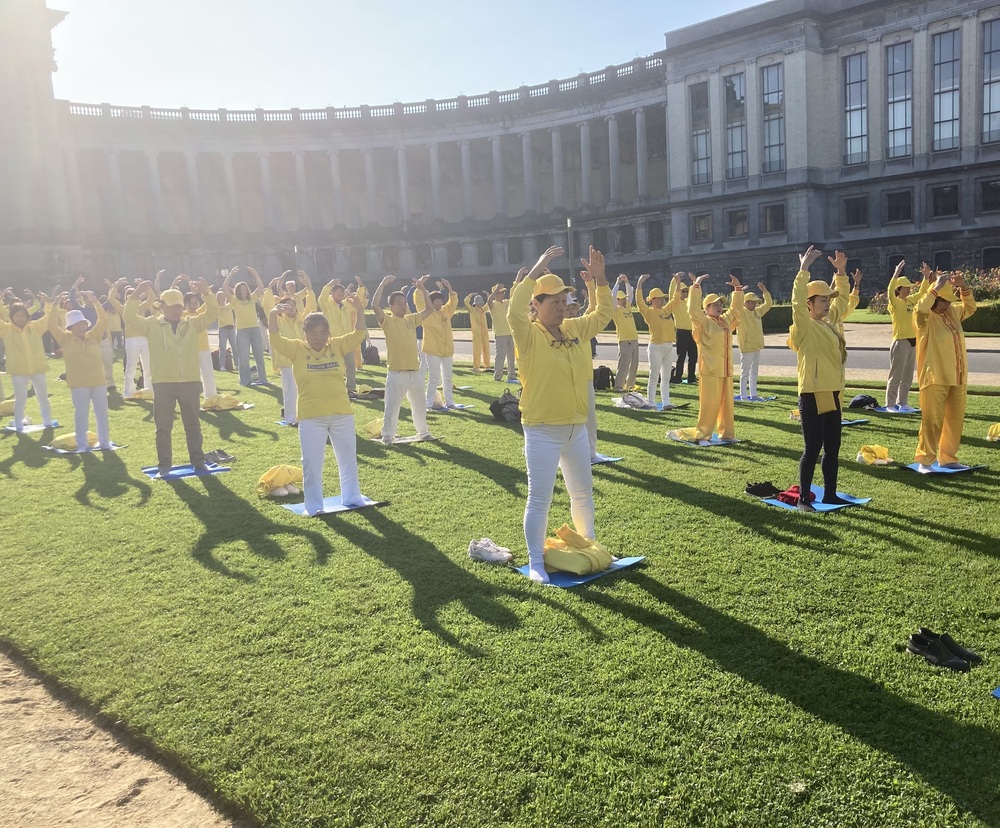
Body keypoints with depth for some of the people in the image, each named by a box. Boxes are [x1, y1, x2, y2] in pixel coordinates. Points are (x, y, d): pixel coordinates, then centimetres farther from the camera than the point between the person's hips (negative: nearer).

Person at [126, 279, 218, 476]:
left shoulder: (192, 324, 9)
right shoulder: (152, 324, 4)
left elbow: (212, 314, 0)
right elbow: (130, 318, -8)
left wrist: (206, 293, -15)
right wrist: (137, 295, -21)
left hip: (190, 382, 1)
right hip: (163, 384, -1)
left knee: (193, 425, 10)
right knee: (163, 427, 6)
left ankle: (198, 461, 19)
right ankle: (164, 464, 15)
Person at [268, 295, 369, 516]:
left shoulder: (337, 345, 4)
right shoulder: (296, 349, -1)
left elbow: (358, 334, 0)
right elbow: (275, 339, -12)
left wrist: (359, 310, -12)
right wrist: (273, 314, -25)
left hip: (342, 413, 2)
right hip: (311, 417, -2)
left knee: (348, 458, 14)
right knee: (312, 462, 5)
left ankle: (351, 497, 31)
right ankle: (313, 504, 18)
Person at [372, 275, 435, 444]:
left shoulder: (411, 319, 11)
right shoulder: (387, 321, -5)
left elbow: (429, 309, 15)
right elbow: (375, 305, -20)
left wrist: (422, 288, 7)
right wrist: (383, 284, -17)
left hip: (415, 371, 6)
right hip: (396, 372, -6)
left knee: (419, 406, 18)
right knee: (392, 407, -2)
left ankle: (423, 433, 33)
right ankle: (387, 436, 8)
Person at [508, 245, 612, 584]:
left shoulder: (575, 329, 6)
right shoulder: (529, 335, -12)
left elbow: (603, 314, 15)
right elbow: (514, 313, -32)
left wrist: (600, 281, 0)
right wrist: (535, 272, -30)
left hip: (577, 428, 7)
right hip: (542, 431, -6)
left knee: (583, 493, 20)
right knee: (539, 499, 0)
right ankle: (535, 562, 11)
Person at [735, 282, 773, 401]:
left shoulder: (757, 311, 11)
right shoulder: (741, 312, -10)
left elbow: (768, 304, 18)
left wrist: (764, 291, 8)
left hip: (757, 347, 8)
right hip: (746, 347, -8)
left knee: (754, 373, 13)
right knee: (745, 372, -3)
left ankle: (753, 395, 20)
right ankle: (743, 395, 1)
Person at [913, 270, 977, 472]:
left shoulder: (953, 312, 13)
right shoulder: (925, 318, -9)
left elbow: (970, 307, 27)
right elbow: (921, 308, -30)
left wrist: (964, 287, 10)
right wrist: (937, 287, -22)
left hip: (957, 378, 7)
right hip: (935, 378, -7)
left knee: (955, 419, 10)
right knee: (933, 420, -7)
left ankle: (948, 458, 21)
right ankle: (925, 460, -2)